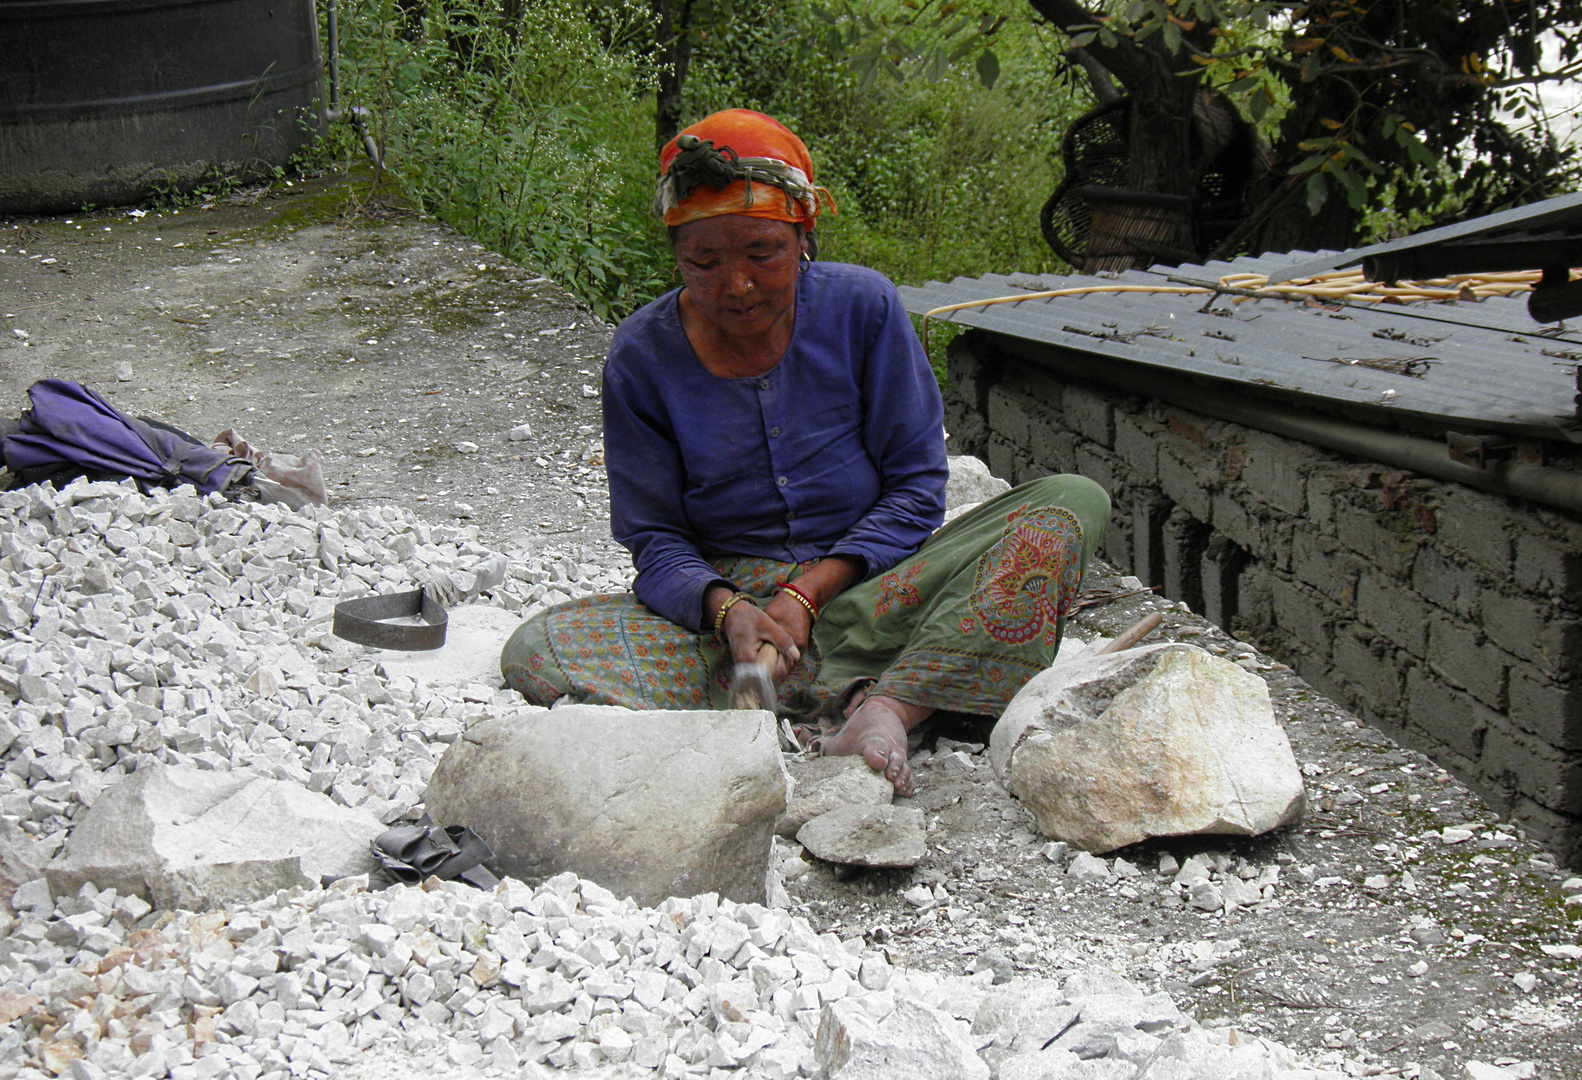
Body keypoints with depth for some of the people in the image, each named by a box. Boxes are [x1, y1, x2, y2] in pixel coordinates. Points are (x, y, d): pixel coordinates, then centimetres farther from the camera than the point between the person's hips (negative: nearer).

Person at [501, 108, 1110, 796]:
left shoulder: (862, 307, -5)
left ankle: (885, 705, -38)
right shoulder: (643, 356, -3)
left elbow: (914, 490, -2)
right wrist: (724, 608, -22)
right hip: (724, 604, 0)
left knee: (1073, 505, -21)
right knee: (537, 650, -27)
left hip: (867, 596, 0)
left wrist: (808, 592, -16)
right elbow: (655, 539, 0)